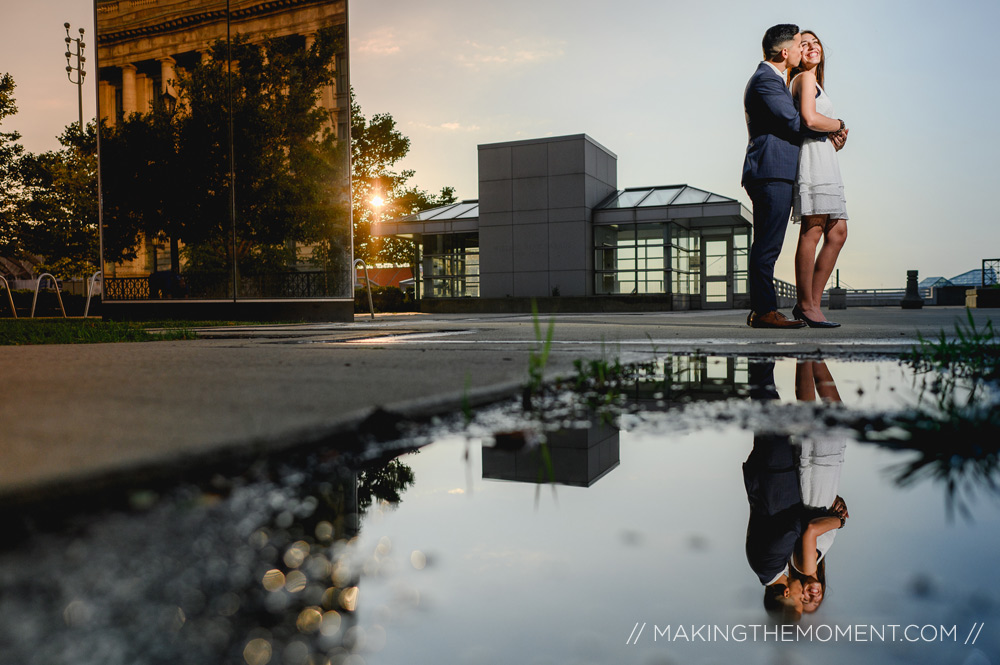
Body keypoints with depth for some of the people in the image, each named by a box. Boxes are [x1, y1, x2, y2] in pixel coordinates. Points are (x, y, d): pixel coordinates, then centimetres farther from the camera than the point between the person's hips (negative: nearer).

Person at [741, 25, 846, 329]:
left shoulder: (769, 78, 26)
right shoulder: (766, 79, -8)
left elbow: (787, 125, 28)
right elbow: (795, 122, -13)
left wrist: (828, 132, 16)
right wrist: (833, 127, 3)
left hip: (772, 175, 11)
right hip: (772, 173, -11)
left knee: (766, 247, 8)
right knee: (767, 245, -11)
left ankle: (761, 310, 10)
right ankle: (764, 311, -11)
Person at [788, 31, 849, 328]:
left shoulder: (812, 82, 28)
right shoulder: (805, 78, -1)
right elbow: (810, 119, -16)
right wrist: (840, 125, 0)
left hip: (825, 159, 10)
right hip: (813, 156, -10)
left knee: (837, 232, 4)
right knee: (812, 231, -12)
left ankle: (810, 302, 2)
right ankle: (806, 304, -10)